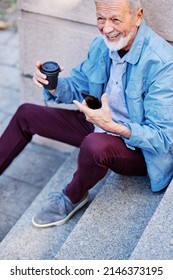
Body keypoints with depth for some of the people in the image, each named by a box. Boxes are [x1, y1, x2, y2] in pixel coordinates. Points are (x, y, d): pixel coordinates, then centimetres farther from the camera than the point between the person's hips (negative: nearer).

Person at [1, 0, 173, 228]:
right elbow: (78, 86, 9)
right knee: (26, 114, 9)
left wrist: (113, 127, -42)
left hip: (141, 148, -7)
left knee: (95, 145, -41)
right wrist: (53, 86, -14)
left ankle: (72, 198, -7)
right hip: (99, 125, 8)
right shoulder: (102, 45, -5)